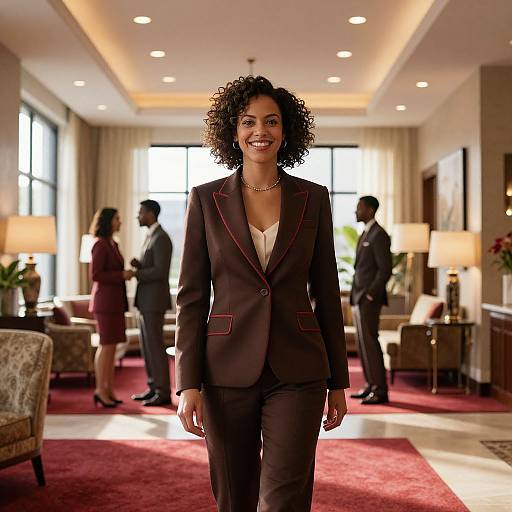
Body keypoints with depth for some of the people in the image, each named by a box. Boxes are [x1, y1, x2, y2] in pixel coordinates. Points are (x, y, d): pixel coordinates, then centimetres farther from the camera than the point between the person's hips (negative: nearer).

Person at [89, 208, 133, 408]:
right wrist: (122, 275, -17)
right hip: (105, 300, -9)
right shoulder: (101, 245, -11)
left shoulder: (112, 245, 17)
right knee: (106, 345, -7)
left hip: (114, 301, 9)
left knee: (111, 346, 8)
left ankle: (109, 390, 12)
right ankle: (100, 390, -1)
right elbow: (95, 275, -17)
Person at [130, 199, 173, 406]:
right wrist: (138, 265, 1)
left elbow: (161, 272, -23)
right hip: (146, 301, 10)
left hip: (154, 300, -10)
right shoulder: (152, 237, 17)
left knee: (155, 345, -6)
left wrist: (134, 274, -14)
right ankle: (153, 389, 19)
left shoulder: (161, 238, -16)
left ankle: (163, 393, 1)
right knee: (147, 345, 12)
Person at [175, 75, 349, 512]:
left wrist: (338, 381, 7)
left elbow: (326, 293, 7)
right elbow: (191, 296, 0)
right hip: (228, 370, 0)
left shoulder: (313, 198, 5)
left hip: (297, 371, 0)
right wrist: (188, 383, -7)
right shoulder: (206, 199, 2)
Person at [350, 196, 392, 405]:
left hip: (369, 298, -9)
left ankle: (380, 390, -5)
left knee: (370, 342, -9)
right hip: (359, 298, 9)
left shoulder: (379, 235, -10)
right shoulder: (364, 234, 18)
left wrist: (370, 295, -18)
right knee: (362, 343, 10)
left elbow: (385, 270, -16)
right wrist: (355, 296, 14)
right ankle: (370, 386, 16)